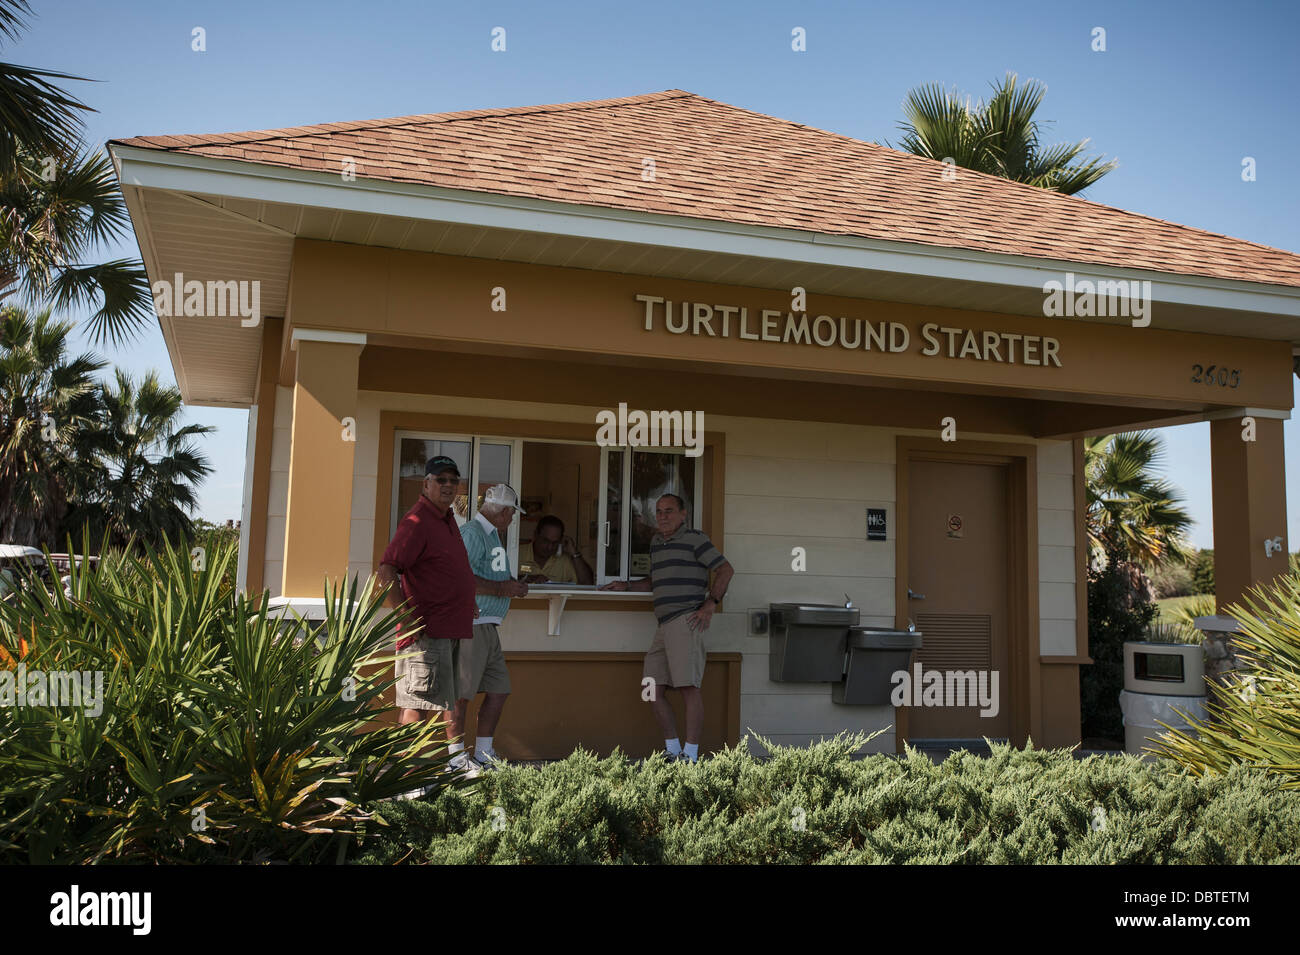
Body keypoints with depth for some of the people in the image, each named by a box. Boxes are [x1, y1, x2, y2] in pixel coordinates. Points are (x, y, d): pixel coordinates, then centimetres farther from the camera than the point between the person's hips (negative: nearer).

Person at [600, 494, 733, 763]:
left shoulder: (694, 539, -1)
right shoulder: (656, 542, 22)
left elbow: (726, 570, -4)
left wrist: (710, 604, -12)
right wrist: (627, 585, 22)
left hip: (685, 620, -8)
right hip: (664, 625, 8)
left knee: (688, 686, -12)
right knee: (654, 690, 3)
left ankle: (690, 756, -10)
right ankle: (672, 752, 11)